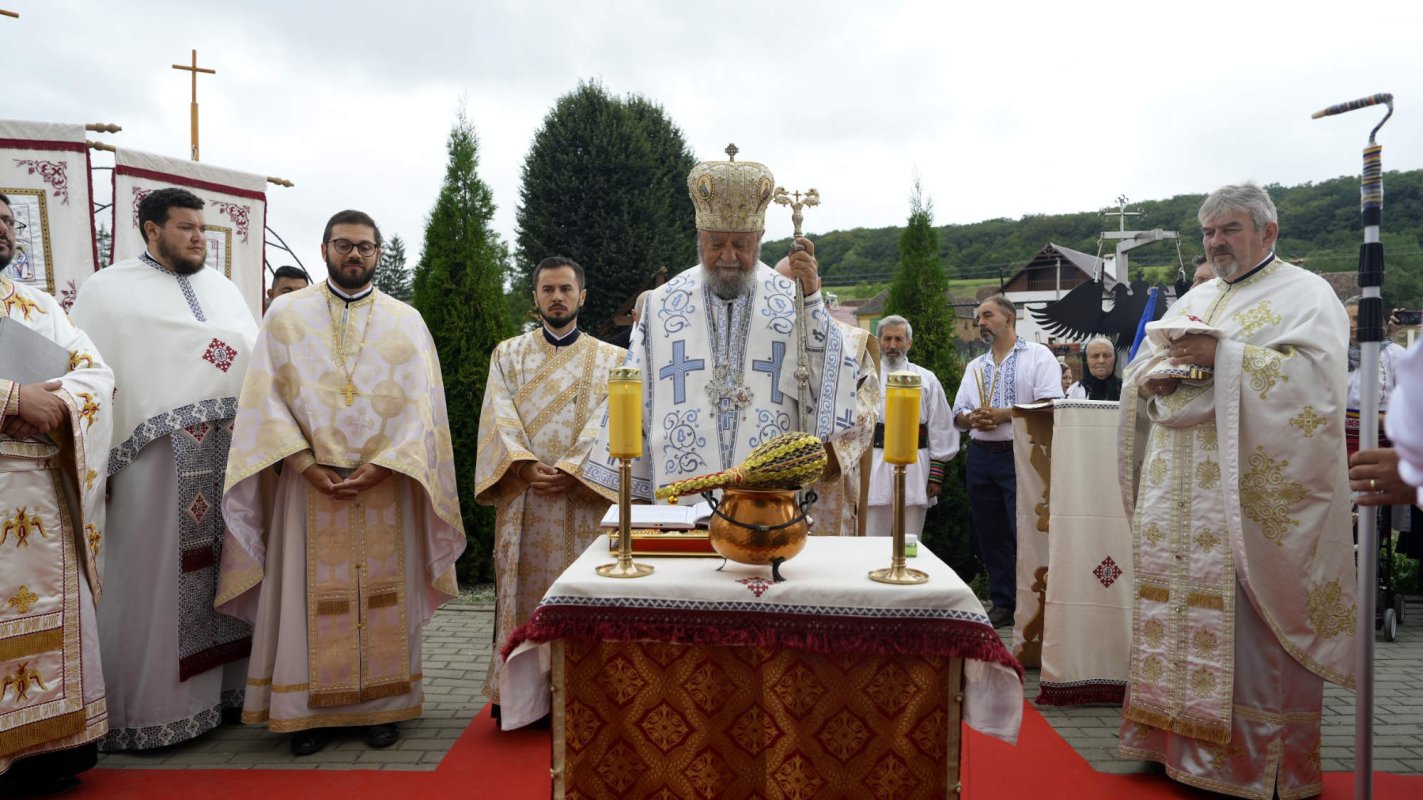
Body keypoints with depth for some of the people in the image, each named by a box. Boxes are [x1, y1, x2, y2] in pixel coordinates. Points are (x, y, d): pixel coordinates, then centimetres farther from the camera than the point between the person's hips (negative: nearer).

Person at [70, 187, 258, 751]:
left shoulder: (224, 289, 18)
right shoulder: (107, 289, 4)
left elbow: (257, 360, 15)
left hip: (235, 450, 5)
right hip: (161, 454, -4)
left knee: (228, 571, 8)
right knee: (156, 579, 0)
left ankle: (226, 686, 18)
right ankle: (147, 709, 11)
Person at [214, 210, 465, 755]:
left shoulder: (406, 321, 7)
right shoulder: (287, 315, 6)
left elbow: (421, 405, 0)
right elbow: (266, 400, -1)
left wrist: (380, 467, -12)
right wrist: (309, 466, -12)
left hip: (386, 485, 1)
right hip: (309, 483, 0)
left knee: (384, 597, 4)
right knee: (309, 598, 3)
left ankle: (382, 706, 15)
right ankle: (309, 710, 15)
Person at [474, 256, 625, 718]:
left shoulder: (611, 360, 8)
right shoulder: (508, 355, 13)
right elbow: (499, 420, 0)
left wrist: (571, 469, -18)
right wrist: (525, 466, -16)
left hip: (583, 503, -1)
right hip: (522, 503, 1)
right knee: (522, 599, 4)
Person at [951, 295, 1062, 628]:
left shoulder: (1037, 356, 1)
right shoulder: (975, 367, 20)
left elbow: (1050, 405, -11)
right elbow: (958, 415, 16)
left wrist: (1003, 414, -16)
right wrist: (973, 419, -7)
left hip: (1020, 455, -6)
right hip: (980, 456, 6)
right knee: (990, 535, 8)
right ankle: (1002, 603, 18)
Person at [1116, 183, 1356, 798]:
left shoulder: (1303, 295, 2)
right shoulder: (1192, 301, 21)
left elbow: (1313, 377, -14)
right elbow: (1139, 369, 20)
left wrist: (1222, 354, -17)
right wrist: (1152, 377, -2)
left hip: (1250, 490, -6)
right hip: (1179, 497, 6)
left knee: (1247, 619, -5)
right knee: (1178, 610, 8)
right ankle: (1179, 737, 17)